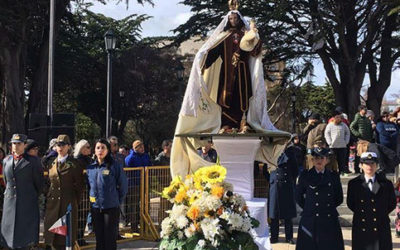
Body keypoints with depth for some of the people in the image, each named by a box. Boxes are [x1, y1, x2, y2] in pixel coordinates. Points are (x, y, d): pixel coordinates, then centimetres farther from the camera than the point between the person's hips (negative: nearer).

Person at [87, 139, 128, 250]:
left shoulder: (115, 165, -8)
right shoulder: (90, 167, 5)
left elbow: (123, 185, -3)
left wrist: (117, 200, 1)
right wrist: (93, 197, 11)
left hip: (111, 207, -4)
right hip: (95, 207, 4)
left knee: (110, 238, 2)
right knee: (99, 237, 12)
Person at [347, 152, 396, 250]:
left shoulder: (386, 184, 4)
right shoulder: (354, 183, 4)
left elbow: (392, 204, 11)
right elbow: (350, 204, 10)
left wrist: (382, 214, 5)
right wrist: (360, 212, 3)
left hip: (381, 228, 0)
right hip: (361, 229, 0)